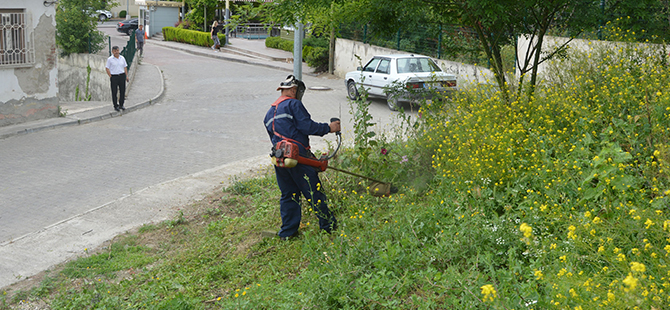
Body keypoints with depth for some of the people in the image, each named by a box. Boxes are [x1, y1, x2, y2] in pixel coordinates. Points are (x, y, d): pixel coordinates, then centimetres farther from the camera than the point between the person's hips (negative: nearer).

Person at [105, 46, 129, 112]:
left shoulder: (122, 58, 8)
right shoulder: (110, 59, -4)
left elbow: (125, 67, 13)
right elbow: (107, 68, -3)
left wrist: (126, 76, 6)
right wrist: (110, 77, -8)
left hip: (122, 76, 3)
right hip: (114, 77, -3)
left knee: (123, 91, 5)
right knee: (114, 92, 2)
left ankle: (121, 105, 19)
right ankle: (115, 106, 12)